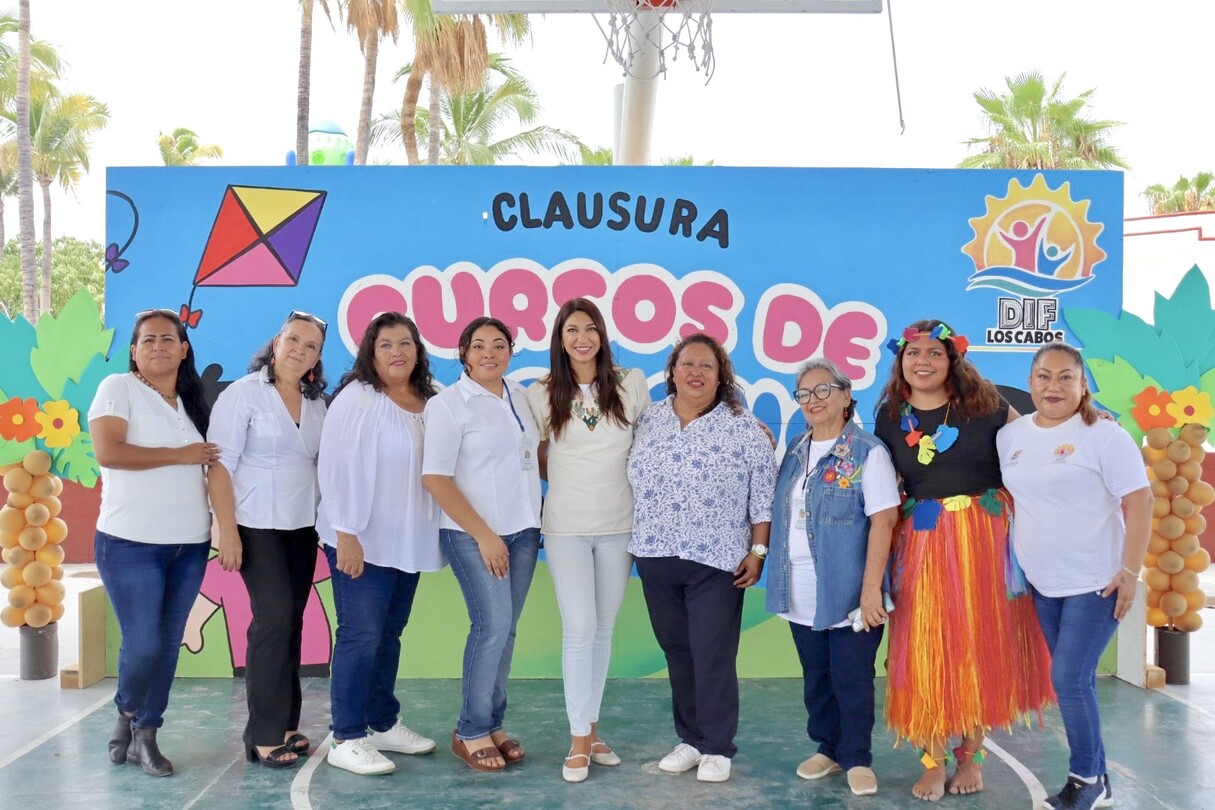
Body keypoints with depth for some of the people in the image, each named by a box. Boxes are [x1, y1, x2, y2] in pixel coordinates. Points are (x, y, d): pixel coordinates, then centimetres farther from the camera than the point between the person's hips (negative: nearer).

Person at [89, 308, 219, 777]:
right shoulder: (117, 388, -5)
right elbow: (107, 452, -18)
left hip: (190, 545, 6)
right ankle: (127, 715, 24)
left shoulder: (194, 402, 13)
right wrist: (180, 455, -14)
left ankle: (145, 735, 23)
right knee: (143, 645, -6)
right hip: (130, 544, -5)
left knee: (168, 645, 9)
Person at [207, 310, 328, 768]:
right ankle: (265, 734, -2)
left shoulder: (316, 404, 9)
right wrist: (227, 531, -18)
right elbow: (220, 464, -12)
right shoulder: (243, 393, -7)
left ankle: (285, 724, 17)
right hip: (257, 526, -5)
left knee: (291, 622, 8)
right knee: (274, 618, -11)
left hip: (303, 527, 6)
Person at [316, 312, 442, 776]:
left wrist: (434, 535, 13)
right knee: (361, 636, -5)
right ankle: (347, 740, 4)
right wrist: (346, 534, -18)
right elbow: (338, 468, -14)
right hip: (362, 540, -6)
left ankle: (384, 723, 26)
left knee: (390, 634, 14)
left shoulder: (431, 403, 8)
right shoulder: (356, 399, -9)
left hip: (408, 541, 6)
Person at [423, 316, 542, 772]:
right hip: (473, 533, -5)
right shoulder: (448, 405, -8)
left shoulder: (522, 397, 8)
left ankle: (493, 725, 19)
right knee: (492, 625, -11)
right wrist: (484, 535, -15)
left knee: (505, 629, 8)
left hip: (523, 530, 6)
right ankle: (471, 733, 4)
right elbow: (435, 478, -13)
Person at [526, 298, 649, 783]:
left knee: (603, 630, 10)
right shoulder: (542, 396, -1)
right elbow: (535, 457, 11)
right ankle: (580, 741, 5)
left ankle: (591, 729, 23)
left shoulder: (631, 385, 0)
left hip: (619, 526, 2)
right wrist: (568, 481, 2)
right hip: (566, 528, -1)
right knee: (579, 629, -6)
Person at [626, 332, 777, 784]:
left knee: (713, 654, -1)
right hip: (655, 556, 4)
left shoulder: (743, 428, -4)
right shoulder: (647, 421, 6)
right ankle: (690, 739, 25)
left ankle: (717, 748, 13)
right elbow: (634, 480, 12)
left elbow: (763, 497, -4)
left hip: (717, 560, -4)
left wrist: (758, 551, -7)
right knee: (676, 652, 12)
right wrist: (636, 540, 10)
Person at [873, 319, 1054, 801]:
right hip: (921, 543, 1)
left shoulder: (983, 404, -2)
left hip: (984, 539, -1)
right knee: (925, 649, 1)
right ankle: (933, 762, 13)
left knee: (979, 646, 6)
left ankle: (970, 757, 21)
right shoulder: (890, 417, 5)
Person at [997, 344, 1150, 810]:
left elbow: (1138, 501, -13)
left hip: (1096, 581, -6)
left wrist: (1130, 571, -17)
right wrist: (1011, 565, 11)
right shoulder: (1010, 437, 5)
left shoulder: (1103, 435, -11)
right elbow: (1009, 499, 15)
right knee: (1075, 682, 12)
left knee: (1069, 678, -9)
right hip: (1043, 583, 6)